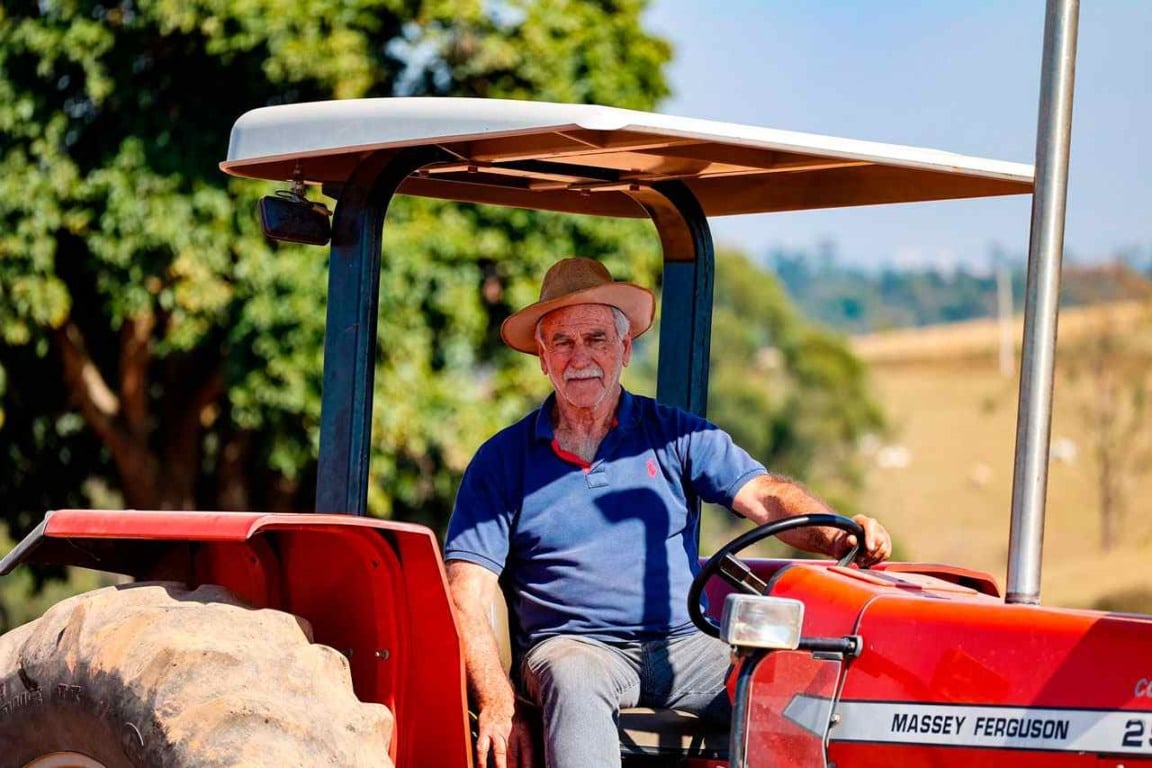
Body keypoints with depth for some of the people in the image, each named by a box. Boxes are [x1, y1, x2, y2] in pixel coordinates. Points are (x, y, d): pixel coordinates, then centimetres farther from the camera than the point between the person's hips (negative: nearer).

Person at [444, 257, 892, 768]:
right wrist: (498, 704, -14)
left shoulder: (677, 437, 13)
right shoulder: (503, 460, 9)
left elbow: (764, 496, -1)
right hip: (574, 646, -1)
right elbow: (467, 597, 2)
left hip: (684, 646, 1)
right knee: (574, 684, -38)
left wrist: (837, 535, -24)